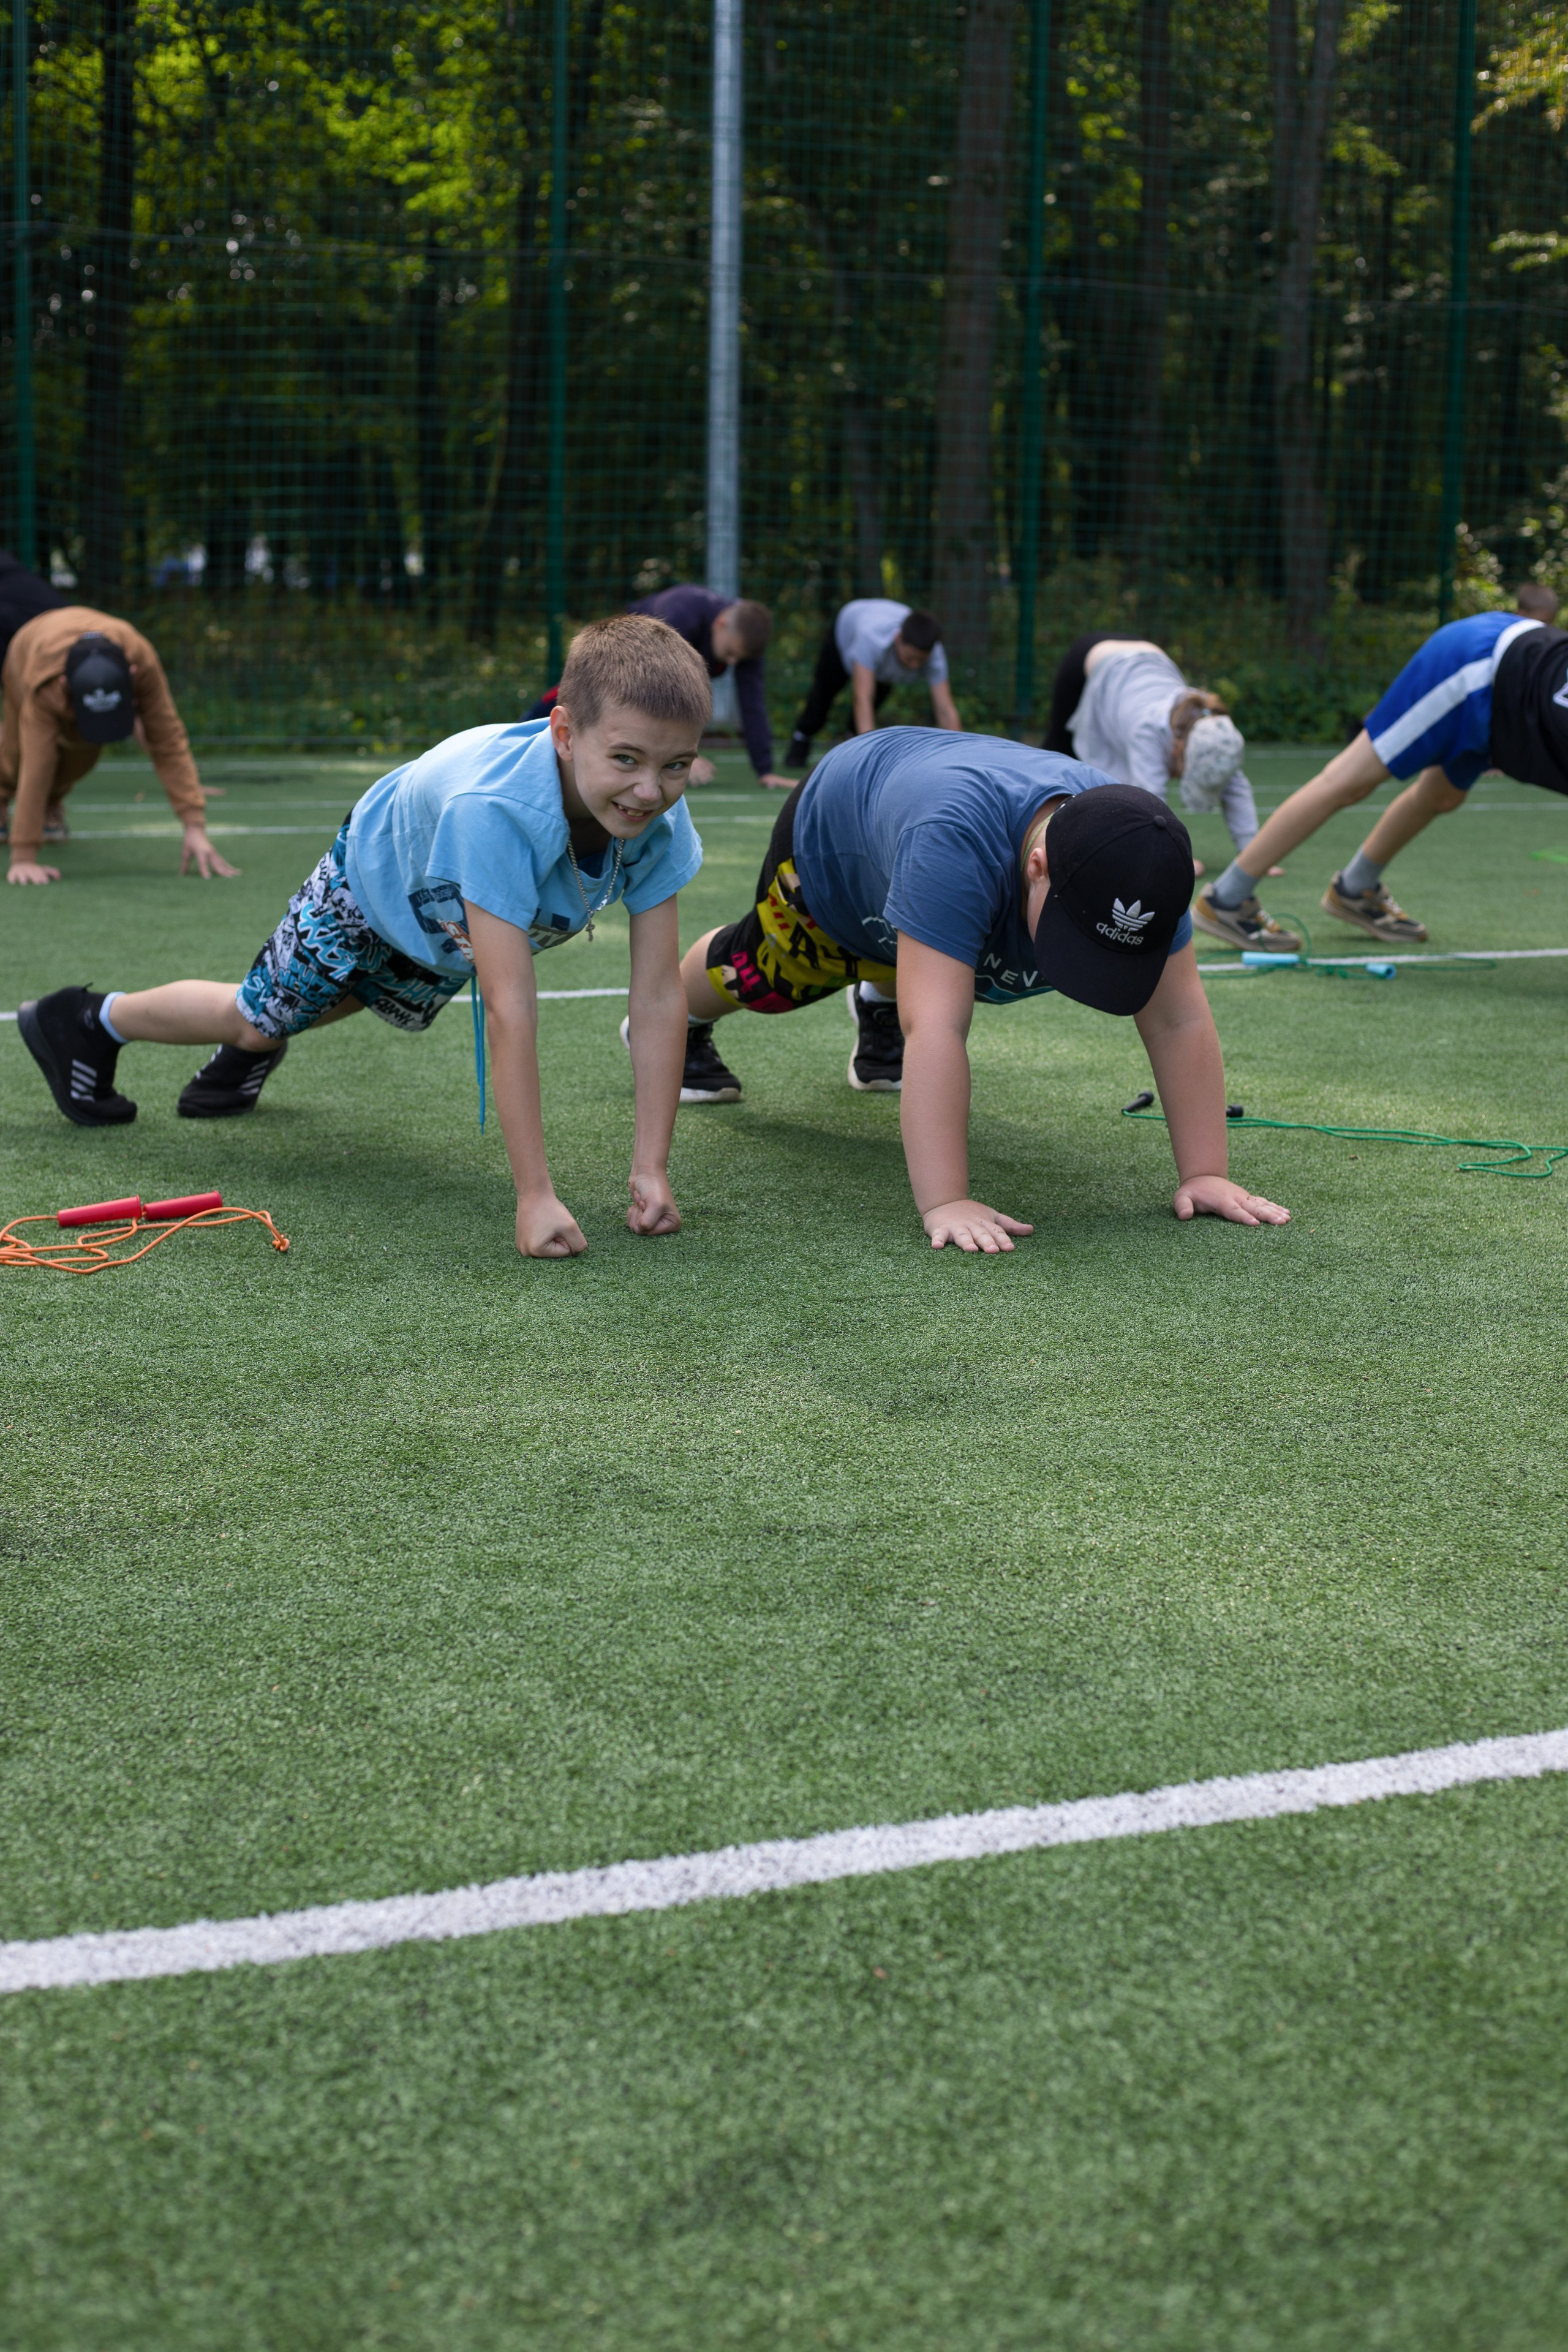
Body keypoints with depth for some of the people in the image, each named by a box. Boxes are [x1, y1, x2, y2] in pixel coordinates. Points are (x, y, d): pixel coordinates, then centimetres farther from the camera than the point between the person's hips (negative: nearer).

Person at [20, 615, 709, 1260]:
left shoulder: (660, 820, -37)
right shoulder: (494, 809, -52)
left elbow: (659, 999, -35)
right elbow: (510, 1009, -54)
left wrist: (651, 1171, -40)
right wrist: (535, 1196, -55)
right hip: (375, 878, -5)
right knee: (258, 1017, 14)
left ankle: (251, 1050, 64)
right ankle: (93, 1022, 43)